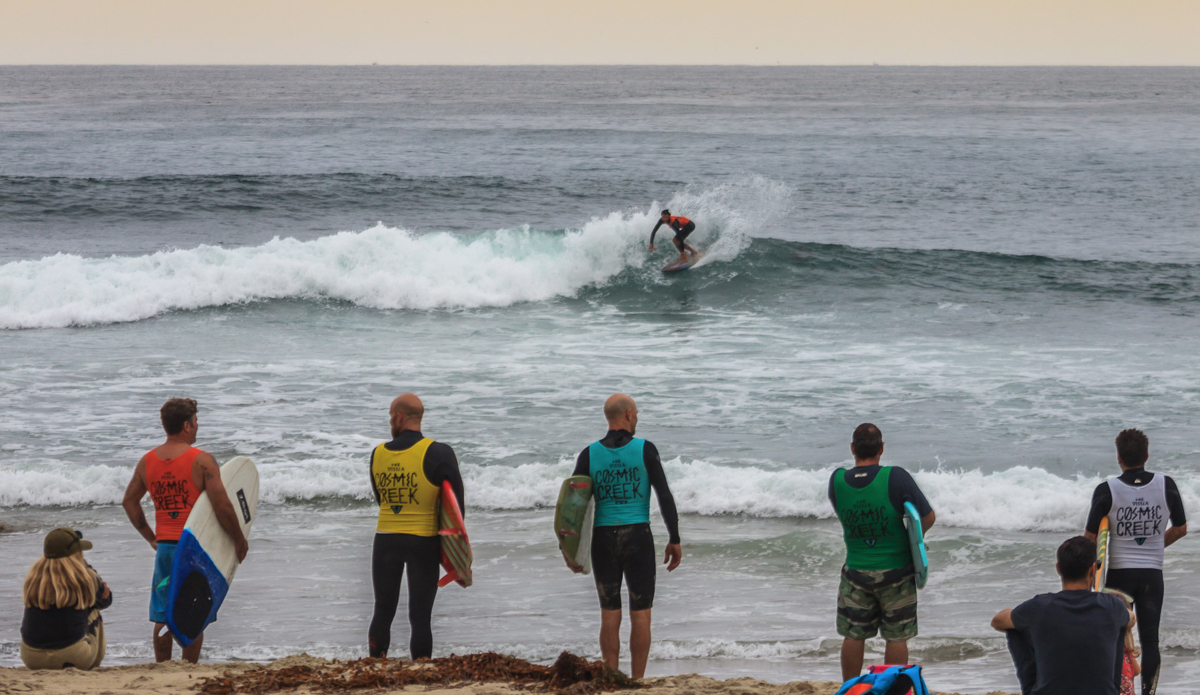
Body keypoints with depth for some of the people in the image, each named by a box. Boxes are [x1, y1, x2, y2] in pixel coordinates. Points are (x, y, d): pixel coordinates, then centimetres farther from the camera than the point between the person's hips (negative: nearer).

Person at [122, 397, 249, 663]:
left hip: (164, 545, 5)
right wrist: (239, 541, -3)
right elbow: (222, 506, -15)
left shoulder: (147, 461, 5)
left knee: (163, 616, 10)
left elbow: (129, 501, 14)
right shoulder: (202, 461, -12)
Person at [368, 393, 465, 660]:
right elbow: (457, 503, -6)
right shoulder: (438, 454, -10)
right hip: (424, 541, -3)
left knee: (383, 611, 14)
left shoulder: (378, 454, 1)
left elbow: (380, 499, 11)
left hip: (385, 540, 3)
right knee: (420, 616, 0)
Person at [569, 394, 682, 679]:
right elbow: (664, 496, -8)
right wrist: (675, 540, 0)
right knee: (640, 613, 6)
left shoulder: (589, 455, 0)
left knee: (610, 615, 9)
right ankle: (637, 683, 4)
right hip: (638, 537, -2)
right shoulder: (645, 450, -6)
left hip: (603, 540, 2)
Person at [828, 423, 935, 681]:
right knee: (896, 637, 7)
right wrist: (911, 539, 8)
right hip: (895, 572, -2)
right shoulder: (896, 478, -16)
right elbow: (928, 517, -10)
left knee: (853, 636, 13)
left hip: (856, 572, 2)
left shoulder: (837, 480, -8)